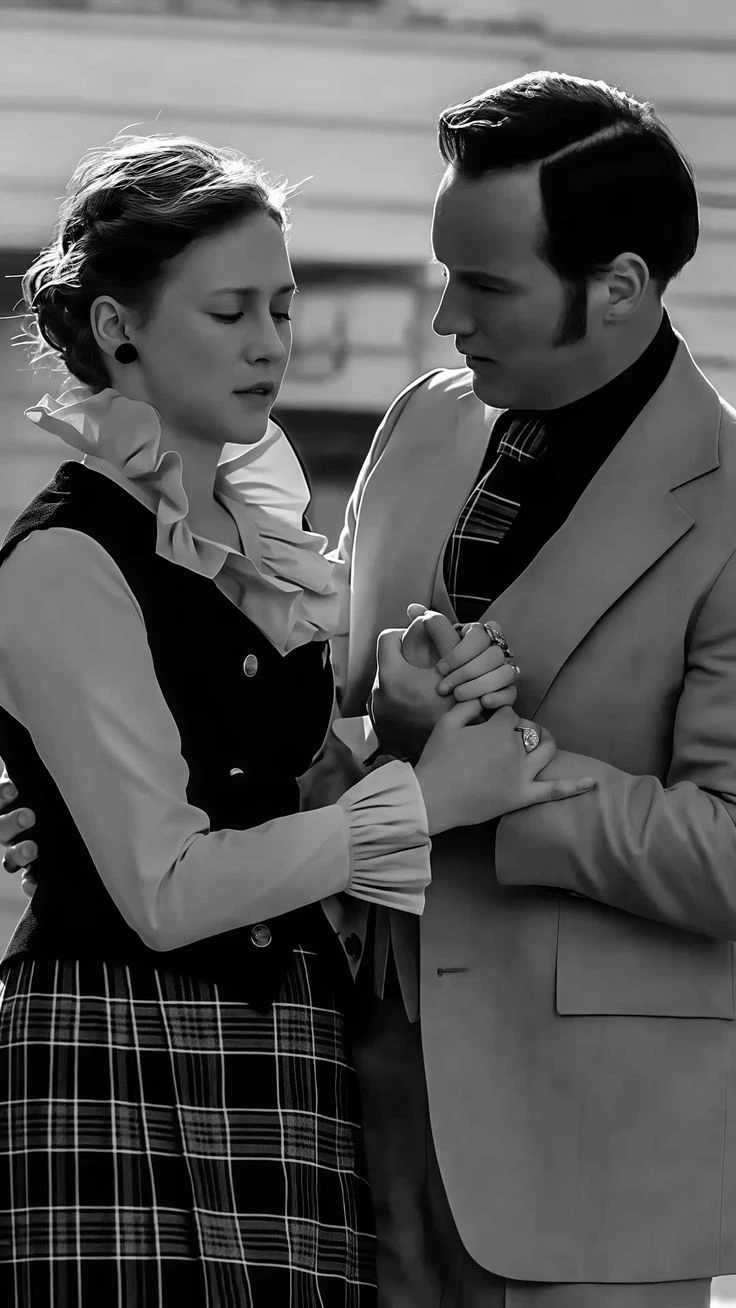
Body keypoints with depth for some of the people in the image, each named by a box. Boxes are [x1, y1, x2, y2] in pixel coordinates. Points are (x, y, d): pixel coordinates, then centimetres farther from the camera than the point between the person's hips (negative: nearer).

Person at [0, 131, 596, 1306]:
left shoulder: (256, 526, 13)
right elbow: (166, 888, -15)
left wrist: (420, 712, -6)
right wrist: (425, 795, -12)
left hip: (287, 1056, 7)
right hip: (128, 1072, -7)